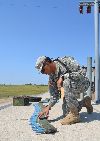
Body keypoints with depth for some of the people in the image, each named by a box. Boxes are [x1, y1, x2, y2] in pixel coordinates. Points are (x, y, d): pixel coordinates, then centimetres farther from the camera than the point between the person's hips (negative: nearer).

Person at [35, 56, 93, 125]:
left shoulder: (66, 61, -22)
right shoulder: (51, 77, -5)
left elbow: (81, 73, -30)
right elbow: (54, 95, -1)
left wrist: (63, 77, -33)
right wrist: (48, 107, -17)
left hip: (83, 83, -7)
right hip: (71, 88, 7)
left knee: (67, 82, -37)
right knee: (66, 114, -2)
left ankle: (74, 115, -24)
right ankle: (85, 102, 24)